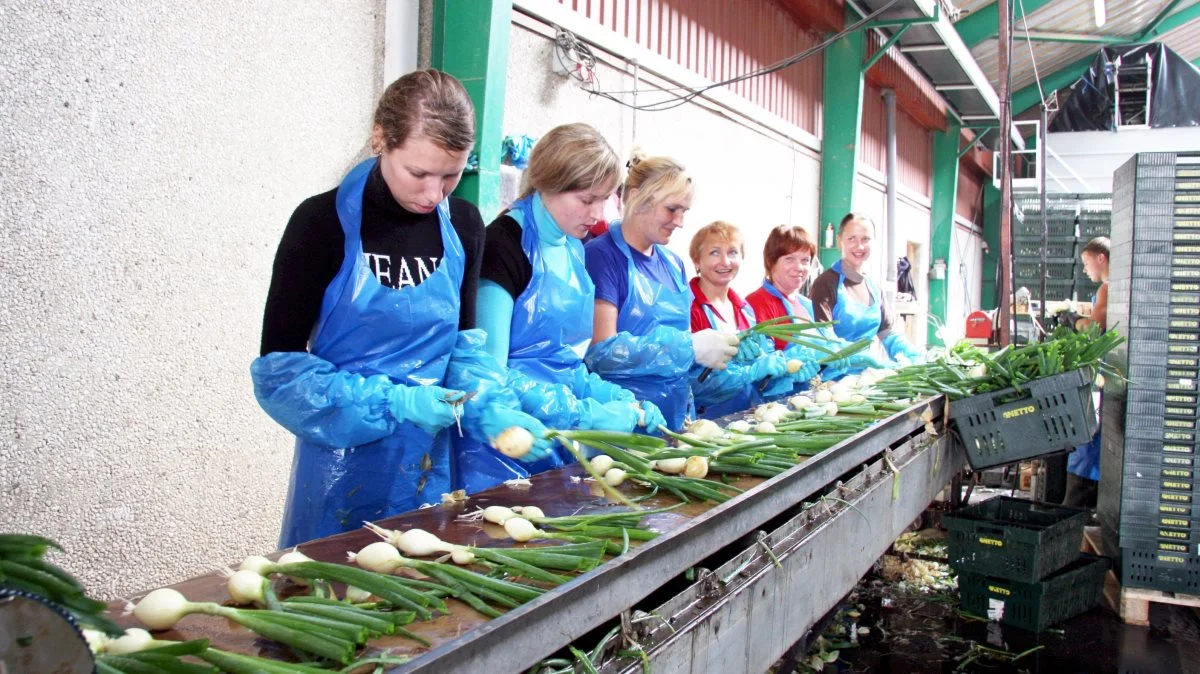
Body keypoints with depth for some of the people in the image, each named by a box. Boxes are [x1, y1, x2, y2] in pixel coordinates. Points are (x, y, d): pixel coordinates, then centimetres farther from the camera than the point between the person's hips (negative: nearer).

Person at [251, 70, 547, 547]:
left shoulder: (463, 227, 3)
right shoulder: (325, 222, -10)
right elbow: (279, 363, -10)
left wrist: (491, 409, -9)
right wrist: (395, 402, -20)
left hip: (431, 464, 4)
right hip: (344, 464, -4)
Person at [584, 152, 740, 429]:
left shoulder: (672, 263, 11)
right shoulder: (602, 255, -12)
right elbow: (601, 351, -21)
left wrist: (712, 348, -4)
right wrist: (691, 347, -21)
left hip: (678, 414, 7)